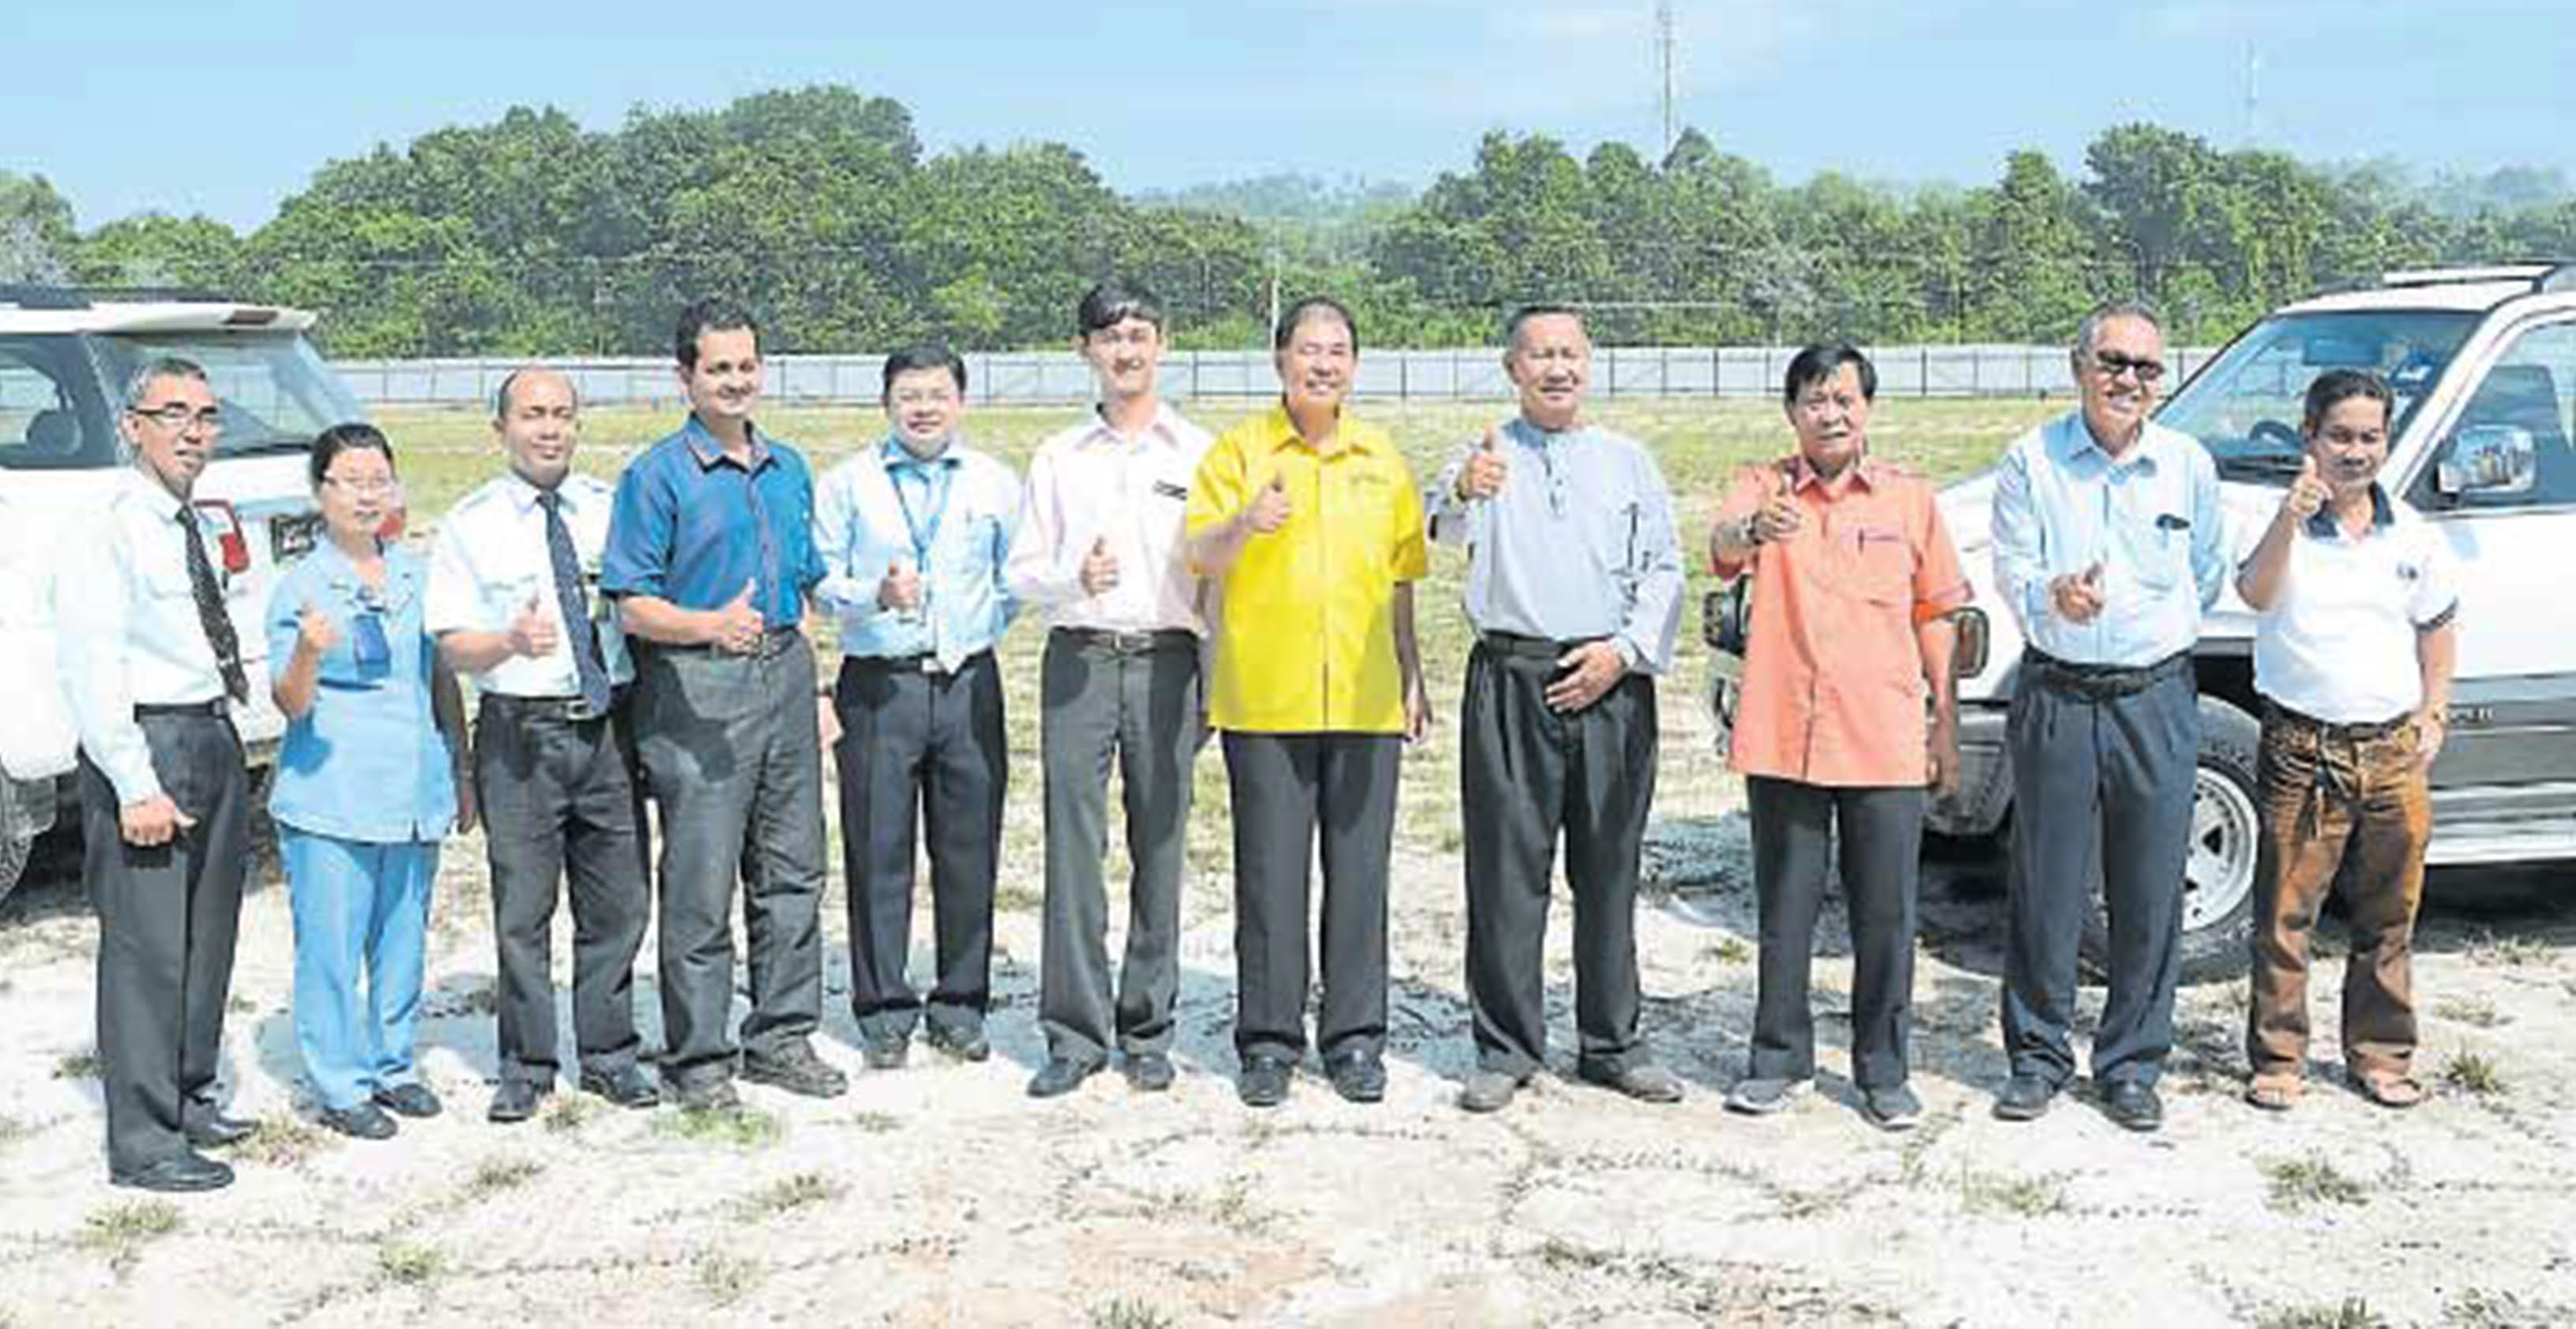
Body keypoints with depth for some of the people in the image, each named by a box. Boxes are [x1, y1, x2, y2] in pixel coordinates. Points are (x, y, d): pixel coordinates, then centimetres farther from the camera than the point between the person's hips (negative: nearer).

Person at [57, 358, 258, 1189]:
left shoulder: (191, 528, 14)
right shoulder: (108, 531, -12)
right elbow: (89, 668, -17)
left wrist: (222, 735, 12)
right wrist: (136, 786, -21)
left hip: (214, 738, 9)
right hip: (145, 745, -9)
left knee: (207, 935, 18)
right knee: (146, 947, -5)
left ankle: (189, 1097, 33)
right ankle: (143, 1142, 4)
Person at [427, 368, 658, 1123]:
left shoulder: (613, 509, 10)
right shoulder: (471, 524, 1)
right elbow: (451, 643, -4)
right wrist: (512, 641, -22)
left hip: (609, 726, 3)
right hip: (520, 731, -3)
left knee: (618, 901, 8)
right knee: (522, 909, 2)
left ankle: (608, 1056, 22)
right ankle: (526, 1066, 16)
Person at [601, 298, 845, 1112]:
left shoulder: (789, 470, 15)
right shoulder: (658, 476, -5)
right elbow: (633, 606, -9)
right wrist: (713, 625, -26)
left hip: (785, 676, 6)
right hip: (697, 687, -6)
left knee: (793, 871, 11)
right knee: (700, 885, -3)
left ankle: (782, 1038, 23)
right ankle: (696, 1059, 8)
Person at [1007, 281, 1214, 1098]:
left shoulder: (1199, 453, 8)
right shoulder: (1057, 457, 12)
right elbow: (1022, 570, 10)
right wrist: (1076, 578, -11)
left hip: (1167, 662, -1)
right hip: (1079, 661, 1)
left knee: (1159, 848, 2)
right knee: (1073, 848, -1)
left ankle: (1147, 1030, 13)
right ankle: (1075, 1032, 6)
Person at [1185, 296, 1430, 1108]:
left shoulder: (1382, 458, 13)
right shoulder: (1240, 450, 4)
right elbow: (1202, 559, -5)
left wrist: (1413, 677, 14)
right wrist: (1245, 524, -25)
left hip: (1364, 702, 2)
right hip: (1264, 701, -2)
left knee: (1359, 872, 5)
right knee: (1269, 874, 1)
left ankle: (1355, 1038, 15)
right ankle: (1268, 1041, 11)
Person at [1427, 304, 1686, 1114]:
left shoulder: (1628, 460, 13)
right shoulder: (1487, 454, 6)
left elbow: (1664, 571, 9)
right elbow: (1446, 530, -14)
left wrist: (1624, 650, -6)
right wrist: (1463, 492, -38)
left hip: (1609, 681, 2)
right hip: (1510, 679, -1)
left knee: (1609, 867, 6)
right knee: (1506, 869, -1)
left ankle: (1612, 1044, 16)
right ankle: (1506, 1048, 9)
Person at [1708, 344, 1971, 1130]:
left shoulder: (1910, 499, 6)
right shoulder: (1763, 488, 2)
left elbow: (1936, 614, 12)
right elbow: (1721, 545, -20)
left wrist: (1947, 719, 10)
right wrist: (1753, 529, -43)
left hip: (1885, 742, 1)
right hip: (1782, 738, -1)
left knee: (1886, 915, 6)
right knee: (1784, 911, 9)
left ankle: (1883, 1070, 20)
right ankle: (1781, 1059, 23)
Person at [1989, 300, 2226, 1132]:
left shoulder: (2190, 467, 6)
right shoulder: (2032, 460, 1)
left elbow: (2210, 579, 18)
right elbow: (2010, 572, -5)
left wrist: (2161, 633, 12)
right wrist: (2052, 597, -24)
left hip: (2157, 698, 1)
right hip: (2056, 698, -1)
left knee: (2151, 897, 5)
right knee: (2047, 889, 3)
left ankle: (2131, 1064, 18)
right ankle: (2038, 1055, 18)